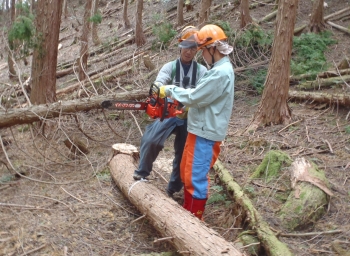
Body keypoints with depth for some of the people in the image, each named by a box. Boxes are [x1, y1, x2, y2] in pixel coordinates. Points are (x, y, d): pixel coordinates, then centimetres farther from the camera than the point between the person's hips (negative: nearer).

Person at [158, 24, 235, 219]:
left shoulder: (221, 73, -22)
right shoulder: (220, 69, 12)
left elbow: (194, 97, -21)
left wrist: (170, 90, -8)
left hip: (206, 133, -10)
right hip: (200, 129, 10)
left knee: (196, 177, 0)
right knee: (187, 171, 19)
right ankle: (187, 210, 33)